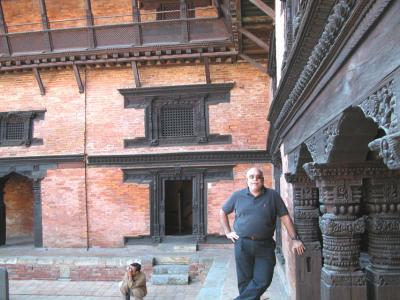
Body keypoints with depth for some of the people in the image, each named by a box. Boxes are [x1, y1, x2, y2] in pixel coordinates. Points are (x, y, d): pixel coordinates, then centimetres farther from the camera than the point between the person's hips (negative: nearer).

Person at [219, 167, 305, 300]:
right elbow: (222, 212, 17)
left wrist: (295, 239, -4)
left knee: (262, 281, -3)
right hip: (242, 245, 1)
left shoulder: (273, 196, 1)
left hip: (265, 245, 0)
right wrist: (227, 232, 8)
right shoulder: (237, 195, 4)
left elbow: (285, 217, 1)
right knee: (245, 281, 8)